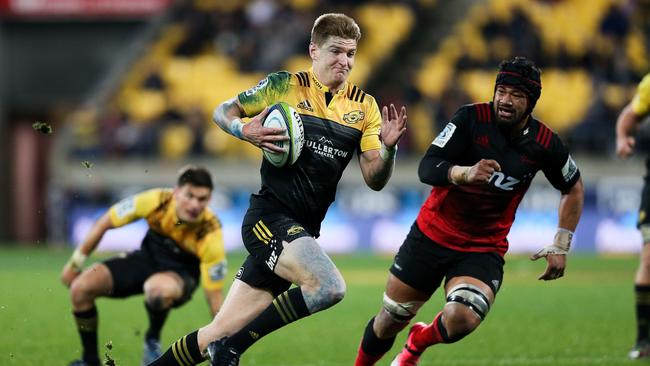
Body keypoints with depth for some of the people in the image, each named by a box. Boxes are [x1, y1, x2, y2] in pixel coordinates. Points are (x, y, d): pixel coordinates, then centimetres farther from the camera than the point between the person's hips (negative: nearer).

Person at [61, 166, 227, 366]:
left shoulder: (210, 235, -30)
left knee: (158, 288, -41)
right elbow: (104, 223, -9)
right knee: (81, 288, -14)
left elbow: (215, 297, -23)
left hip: (182, 273, -4)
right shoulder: (157, 200, -25)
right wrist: (75, 263, -3)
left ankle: (153, 340, -8)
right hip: (147, 258, 4)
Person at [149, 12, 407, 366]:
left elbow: (374, 180, 6)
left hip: (304, 231, 5)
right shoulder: (284, 86, 0)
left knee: (222, 332, 3)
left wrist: (389, 148, -14)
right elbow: (222, 111, 10)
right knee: (329, 286, -29)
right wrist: (246, 130, -12)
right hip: (269, 216, -5)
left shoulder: (363, 106, 9)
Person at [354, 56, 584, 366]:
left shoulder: (545, 144, -8)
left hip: (485, 250, 0)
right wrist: (465, 173, -40)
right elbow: (426, 168, -21)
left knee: (461, 319, -25)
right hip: (432, 234, 0)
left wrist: (561, 246, 5)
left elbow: (573, 188, 10)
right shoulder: (471, 118, -14)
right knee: (390, 321, 6)